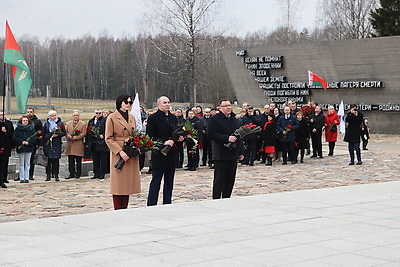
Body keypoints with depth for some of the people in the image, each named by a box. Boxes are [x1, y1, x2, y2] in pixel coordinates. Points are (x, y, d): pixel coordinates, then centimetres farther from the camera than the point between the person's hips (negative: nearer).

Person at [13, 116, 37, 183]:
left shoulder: (31, 128, 6)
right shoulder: (18, 128, 2)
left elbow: (34, 138, 1)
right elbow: (14, 138, -4)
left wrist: (28, 142, -14)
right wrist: (21, 142, -15)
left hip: (29, 148, 1)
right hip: (20, 148, -1)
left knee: (27, 163, 4)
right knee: (21, 163, 2)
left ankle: (26, 178, 8)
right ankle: (21, 178, 5)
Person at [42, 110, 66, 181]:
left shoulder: (60, 123, 6)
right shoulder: (46, 124, 9)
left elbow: (64, 132, 6)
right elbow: (43, 134, 10)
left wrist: (58, 135, -12)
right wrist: (42, 144, 6)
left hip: (57, 144, -1)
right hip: (47, 143, 1)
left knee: (56, 160, -1)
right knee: (48, 159, 0)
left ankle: (56, 174, 4)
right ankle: (48, 175, 7)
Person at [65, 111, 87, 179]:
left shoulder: (83, 124, 3)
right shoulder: (68, 124, 17)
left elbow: (84, 133, -5)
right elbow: (65, 131, 11)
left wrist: (76, 137, -16)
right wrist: (68, 136, -10)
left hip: (79, 145, -4)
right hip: (70, 145, 4)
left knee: (78, 161, 0)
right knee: (70, 161, 4)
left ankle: (78, 174, 7)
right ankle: (72, 174, 10)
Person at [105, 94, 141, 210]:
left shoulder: (132, 118, 14)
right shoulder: (112, 118, -4)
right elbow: (108, 139, -7)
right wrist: (120, 151, -17)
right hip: (118, 156, -6)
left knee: (128, 183, 6)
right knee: (119, 184, -3)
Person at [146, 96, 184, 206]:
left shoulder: (173, 118, 14)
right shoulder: (153, 118, -7)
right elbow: (150, 137, -12)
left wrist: (179, 138, -2)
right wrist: (163, 142, -20)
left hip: (171, 155, 7)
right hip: (159, 155, -7)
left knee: (169, 182, 11)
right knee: (156, 181, -3)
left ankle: (167, 204, 19)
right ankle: (151, 205, 2)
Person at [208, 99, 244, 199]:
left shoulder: (235, 120, 17)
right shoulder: (214, 119, -5)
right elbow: (211, 134, -16)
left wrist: (240, 152, 17)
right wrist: (227, 138, -22)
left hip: (233, 155, 6)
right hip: (221, 155, -6)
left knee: (230, 180, 8)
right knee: (219, 180, -4)